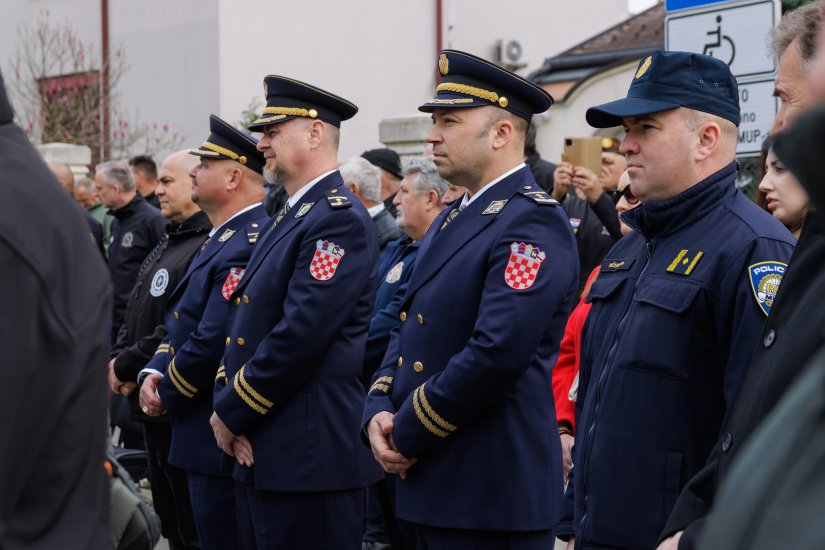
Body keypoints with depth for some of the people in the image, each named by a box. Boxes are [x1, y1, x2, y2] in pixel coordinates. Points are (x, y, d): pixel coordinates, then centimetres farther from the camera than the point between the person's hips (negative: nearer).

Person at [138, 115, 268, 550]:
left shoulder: (246, 246, -22)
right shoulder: (222, 238, 14)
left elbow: (212, 342, -27)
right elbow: (183, 323, 18)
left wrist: (167, 394, -11)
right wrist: (155, 373, 1)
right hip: (208, 434, 11)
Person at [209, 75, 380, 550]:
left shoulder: (341, 218, -13)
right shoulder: (291, 217, 18)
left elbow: (300, 336, -21)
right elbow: (247, 326, 17)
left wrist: (232, 413, -13)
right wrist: (227, 402, 0)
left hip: (311, 461, -10)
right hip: (262, 457, 10)